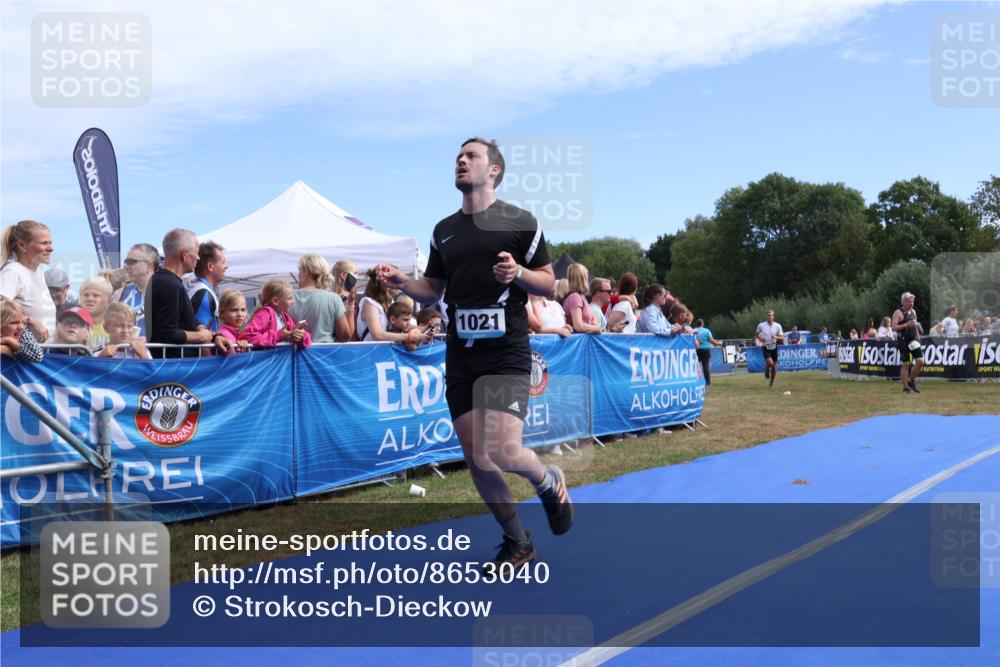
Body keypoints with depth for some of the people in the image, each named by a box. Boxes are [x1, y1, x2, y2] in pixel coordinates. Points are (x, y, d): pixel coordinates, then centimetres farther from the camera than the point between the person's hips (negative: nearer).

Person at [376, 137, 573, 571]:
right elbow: (433, 290, 18)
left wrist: (518, 273, -18)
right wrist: (402, 282, -2)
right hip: (460, 356, 5)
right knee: (475, 458, 5)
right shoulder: (444, 230, 14)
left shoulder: (520, 221, 0)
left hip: (506, 353, -5)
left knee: (503, 452, -17)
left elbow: (549, 284, 1)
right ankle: (516, 543, 23)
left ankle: (550, 482, 19)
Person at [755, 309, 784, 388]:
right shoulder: (761, 325, -4)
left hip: (774, 348, 2)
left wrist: (776, 337, -21)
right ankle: (767, 370, 13)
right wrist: (759, 337, -9)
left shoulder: (777, 326, -3)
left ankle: (772, 382, 25)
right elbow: (757, 334, 14)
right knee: (770, 363, -24)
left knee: (774, 365, 6)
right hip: (766, 348, -2)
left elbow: (782, 338, -1)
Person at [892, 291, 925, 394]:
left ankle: (911, 381, 16)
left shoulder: (913, 312, 15)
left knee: (920, 361, -3)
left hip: (913, 340, 6)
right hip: (903, 341, -6)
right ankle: (905, 387, 4)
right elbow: (894, 327, -16)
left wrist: (918, 338, 16)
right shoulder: (898, 313, -7)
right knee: (905, 365, -4)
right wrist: (906, 325, -24)